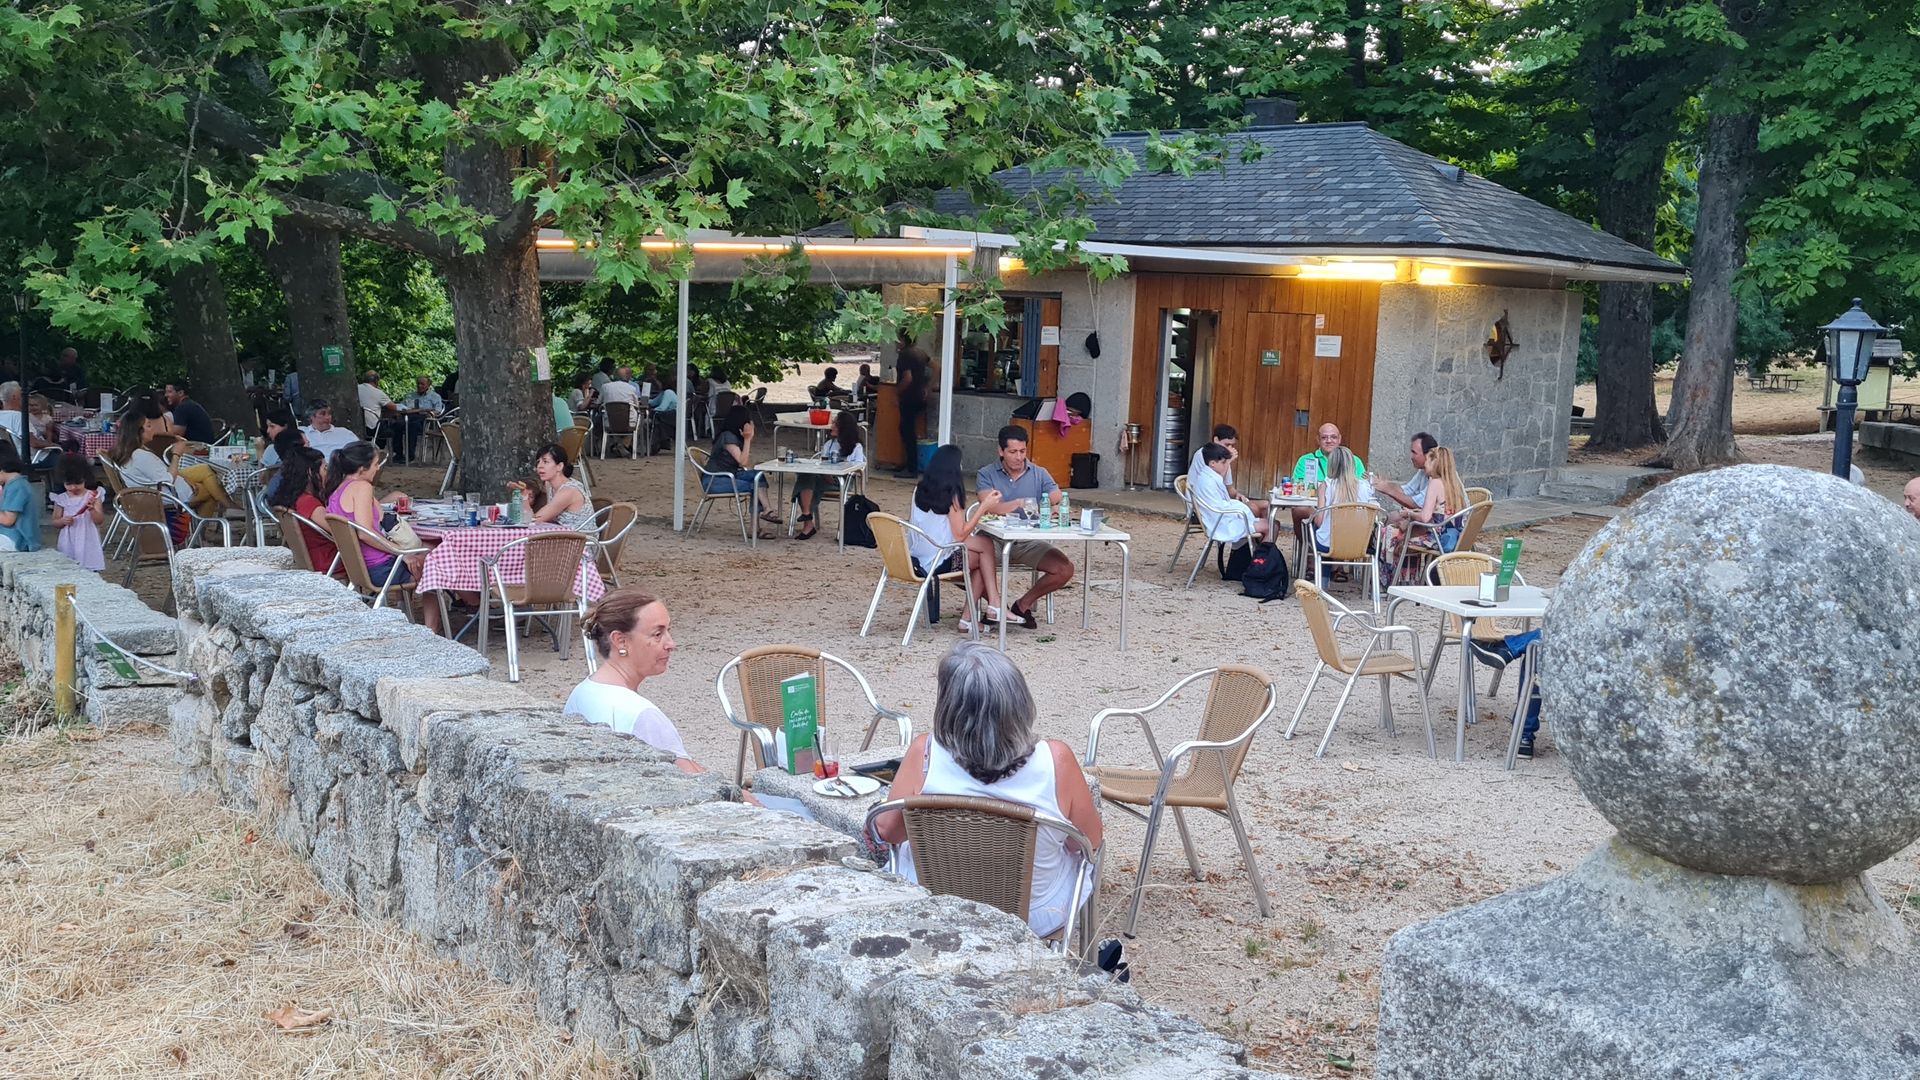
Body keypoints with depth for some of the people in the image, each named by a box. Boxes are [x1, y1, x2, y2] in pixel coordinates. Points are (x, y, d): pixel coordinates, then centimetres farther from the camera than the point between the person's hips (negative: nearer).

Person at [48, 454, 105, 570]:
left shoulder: (93, 496, -2)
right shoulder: (61, 499, 3)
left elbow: (100, 521, -8)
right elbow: (55, 523, 10)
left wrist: (92, 509, -25)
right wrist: (62, 521, -12)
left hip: (88, 544, -2)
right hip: (68, 545, 2)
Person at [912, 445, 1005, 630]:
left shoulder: (919, 489, 5)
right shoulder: (951, 494, -14)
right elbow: (960, 534, -13)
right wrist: (984, 507, -9)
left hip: (915, 561, 7)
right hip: (937, 563, -7)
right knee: (986, 547, 9)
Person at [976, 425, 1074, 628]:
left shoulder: (1039, 475, 7)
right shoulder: (986, 475, 1)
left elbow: (1059, 502, -5)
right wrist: (1019, 504, -31)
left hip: (1028, 540, 2)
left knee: (1065, 569, -19)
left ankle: (1023, 604, 7)